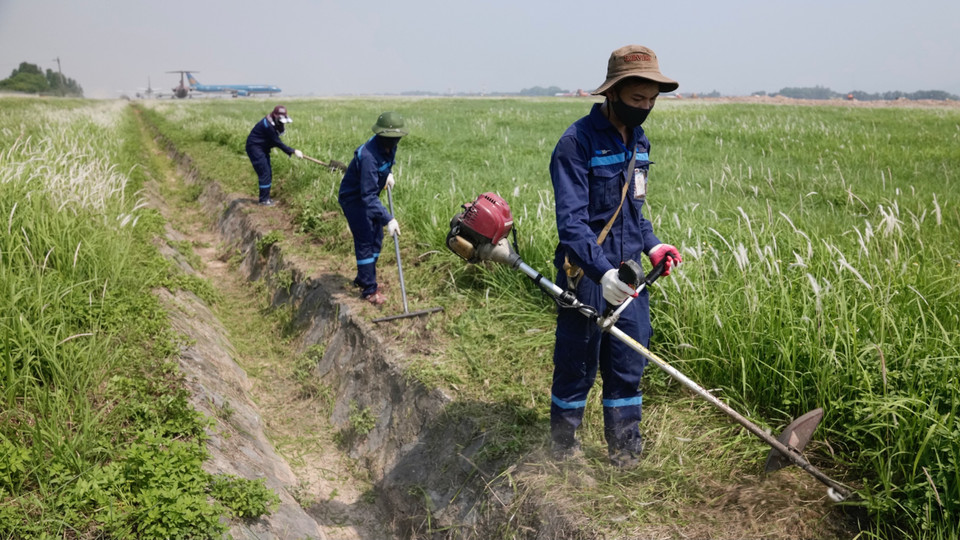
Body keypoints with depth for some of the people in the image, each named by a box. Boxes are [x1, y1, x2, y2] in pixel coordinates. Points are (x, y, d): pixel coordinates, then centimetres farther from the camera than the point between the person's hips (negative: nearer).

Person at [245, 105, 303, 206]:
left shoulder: (275, 124, 2)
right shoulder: (268, 125, -26)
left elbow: (275, 142, 5)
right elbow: (278, 143, -24)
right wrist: (293, 152, -23)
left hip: (263, 148, 9)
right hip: (254, 148, -9)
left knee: (269, 173, 11)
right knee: (264, 173, -9)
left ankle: (266, 197, 21)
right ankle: (264, 199, -1)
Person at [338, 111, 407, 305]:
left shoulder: (389, 146, -9)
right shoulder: (369, 156, -36)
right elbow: (368, 195, -38)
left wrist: (389, 173, 3)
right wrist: (388, 219, -41)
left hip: (368, 196, 9)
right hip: (353, 199, -9)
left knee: (377, 238, 15)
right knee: (365, 242, -9)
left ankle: (363, 278, 32)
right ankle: (369, 290, 0)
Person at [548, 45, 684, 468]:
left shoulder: (638, 141, 10)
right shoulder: (577, 142, -15)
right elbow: (571, 222, -23)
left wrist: (652, 244, 6)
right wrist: (602, 272, -34)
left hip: (627, 273, 7)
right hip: (585, 274, -7)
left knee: (629, 363, 12)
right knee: (577, 367, 7)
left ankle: (626, 453, 27)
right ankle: (562, 449, 28)